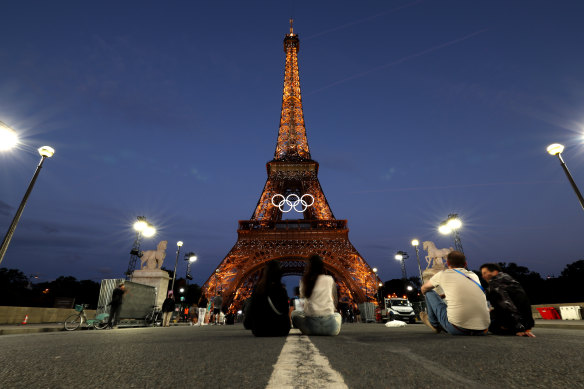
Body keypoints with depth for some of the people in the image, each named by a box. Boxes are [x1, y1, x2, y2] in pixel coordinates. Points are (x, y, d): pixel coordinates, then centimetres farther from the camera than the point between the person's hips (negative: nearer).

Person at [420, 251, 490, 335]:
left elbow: (424, 289, 20)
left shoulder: (443, 274, 3)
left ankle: (434, 324, 34)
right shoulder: (474, 276, 15)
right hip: (482, 330, 5)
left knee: (430, 293, 13)